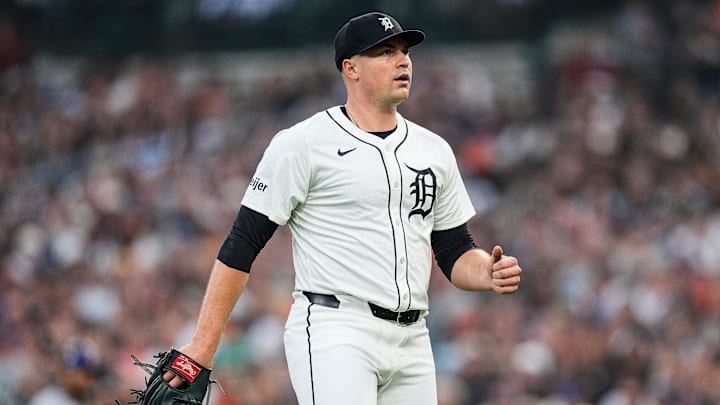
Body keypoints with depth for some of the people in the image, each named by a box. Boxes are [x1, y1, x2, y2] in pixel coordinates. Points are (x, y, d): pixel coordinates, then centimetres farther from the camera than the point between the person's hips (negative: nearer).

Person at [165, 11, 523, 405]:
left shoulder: (434, 151, 16)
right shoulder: (302, 144, -3)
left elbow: (455, 252, 20)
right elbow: (242, 243, -4)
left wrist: (490, 273, -4)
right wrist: (204, 343, -10)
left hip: (411, 341, 7)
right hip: (334, 333, -7)